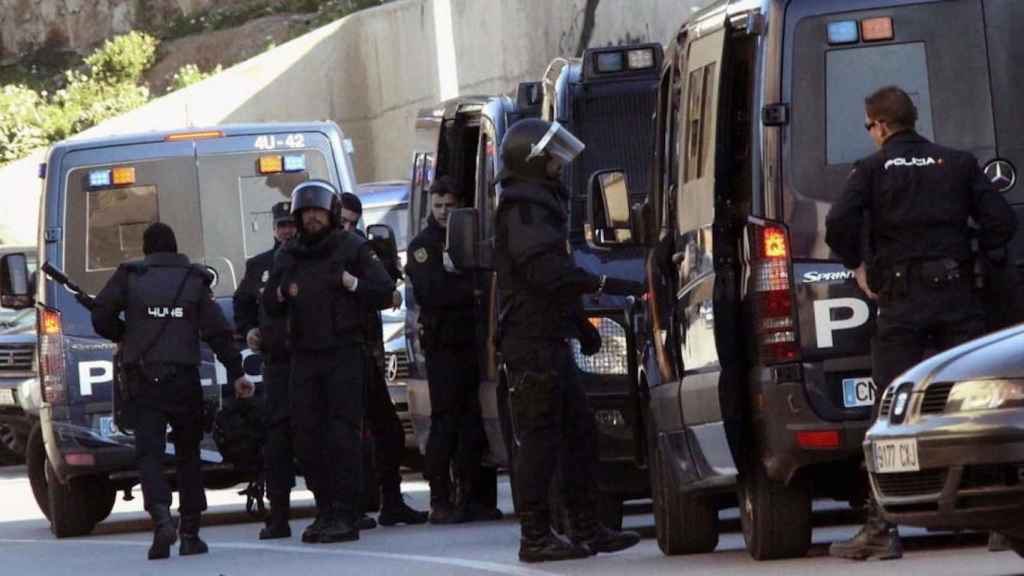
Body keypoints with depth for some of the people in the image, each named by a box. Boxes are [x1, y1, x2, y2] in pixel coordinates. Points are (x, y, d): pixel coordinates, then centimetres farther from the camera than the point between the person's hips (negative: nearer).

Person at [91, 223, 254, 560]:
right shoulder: (194, 281, 5)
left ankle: (161, 517, -29)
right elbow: (218, 331, 0)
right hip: (184, 379, 1)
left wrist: (121, 336, 16)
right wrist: (236, 373, 3)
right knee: (188, 453, 13)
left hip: (143, 378, -1)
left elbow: (101, 316, -4)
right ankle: (190, 534, 11)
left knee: (148, 451, -4)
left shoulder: (129, 278, 2)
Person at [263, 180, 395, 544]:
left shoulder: (352, 249, 3)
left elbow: (384, 292, -1)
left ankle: (345, 516, -10)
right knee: (307, 437, 2)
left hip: (344, 354, -5)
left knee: (343, 434, -10)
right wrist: (281, 293, -1)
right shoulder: (288, 257, 15)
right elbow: (269, 307, 20)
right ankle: (325, 510, 11)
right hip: (304, 356, 5)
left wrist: (350, 283, -15)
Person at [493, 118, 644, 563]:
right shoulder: (523, 207, -12)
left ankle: (585, 530, 17)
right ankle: (536, 537, -9)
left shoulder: (540, 205, 22)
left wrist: (581, 326, 27)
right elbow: (545, 269, -24)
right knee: (540, 437, -10)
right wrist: (605, 285, -24)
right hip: (532, 340, -11)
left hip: (548, 340, 11)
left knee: (578, 432, 13)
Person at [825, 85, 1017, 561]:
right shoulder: (959, 164, 10)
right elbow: (1001, 223, 2)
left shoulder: (872, 169, 2)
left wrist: (857, 266, 3)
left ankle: (881, 530, -6)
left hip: (902, 304, -2)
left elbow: (839, 224, -13)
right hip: (958, 300, 2)